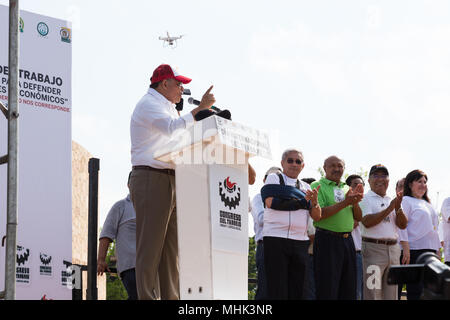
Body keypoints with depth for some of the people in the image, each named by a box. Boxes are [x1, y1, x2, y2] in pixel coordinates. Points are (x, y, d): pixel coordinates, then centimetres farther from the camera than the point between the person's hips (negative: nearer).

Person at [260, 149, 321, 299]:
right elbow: (271, 202, -12)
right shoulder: (274, 178, 6)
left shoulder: (305, 187, 21)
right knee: (277, 290, -8)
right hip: (276, 238, -5)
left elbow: (316, 216, 12)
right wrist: (303, 201, -4)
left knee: (296, 291, 2)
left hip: (300, 242, 5)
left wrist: (314, 202, -11)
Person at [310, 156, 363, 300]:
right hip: (328, 239, -7)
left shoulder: (347, 189, 17)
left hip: (347, 239, 7)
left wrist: (355, 202, -5)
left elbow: (358, 217, 16)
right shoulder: (317, 186, -2)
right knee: (327, 291, -7)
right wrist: (345, 203, -18)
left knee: (348, 290, 7)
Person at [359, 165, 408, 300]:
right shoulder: (365, 199, 0)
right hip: (373, 247, -6)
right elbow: (367, 222, -15)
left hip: (393, 248, 6)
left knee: (391, 294, 8)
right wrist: (389, 209, -14)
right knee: (373, 294, -9)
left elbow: (403, 225, 9)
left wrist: (398, 208, -8)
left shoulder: (392, 201, 17)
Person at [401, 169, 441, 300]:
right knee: (415, 292, -11)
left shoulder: (427, 204, 23)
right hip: (415, 250, -8)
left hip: (430, 250, 8)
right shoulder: (406, 201, 0)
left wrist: (437, 250, 19)